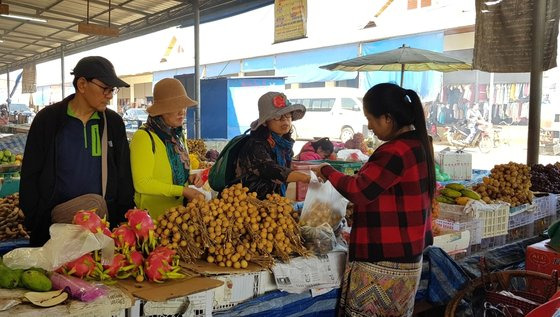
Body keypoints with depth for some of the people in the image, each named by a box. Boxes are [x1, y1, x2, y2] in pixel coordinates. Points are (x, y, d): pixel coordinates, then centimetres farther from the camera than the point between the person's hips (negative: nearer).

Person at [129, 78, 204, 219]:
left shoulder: (178, 136, 8)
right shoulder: (144, 137, -16)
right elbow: (142, 184, -19)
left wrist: (189, 178, -2)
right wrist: (182, 191, -20)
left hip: (180, 210, 7)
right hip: (153, 216, -7)